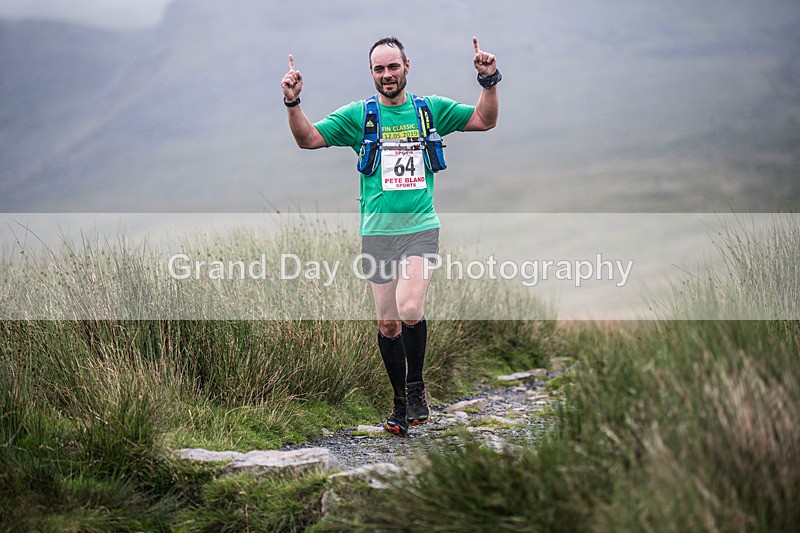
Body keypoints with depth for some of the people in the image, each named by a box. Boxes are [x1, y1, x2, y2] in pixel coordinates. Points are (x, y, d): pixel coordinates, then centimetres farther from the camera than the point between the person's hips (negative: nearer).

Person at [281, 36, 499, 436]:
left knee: (410, 311, -21)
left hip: (420, 227, -1)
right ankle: (401, 400, 21)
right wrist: (293, 103, -15)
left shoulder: (430, 109, 7)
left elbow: (485, 120, 9)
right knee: (387, 321, 5)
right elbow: (308, 139, 1)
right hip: (377, 231, 1)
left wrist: (489, 81, -6)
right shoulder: (358, 115, 5)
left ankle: (416, 385, 3)